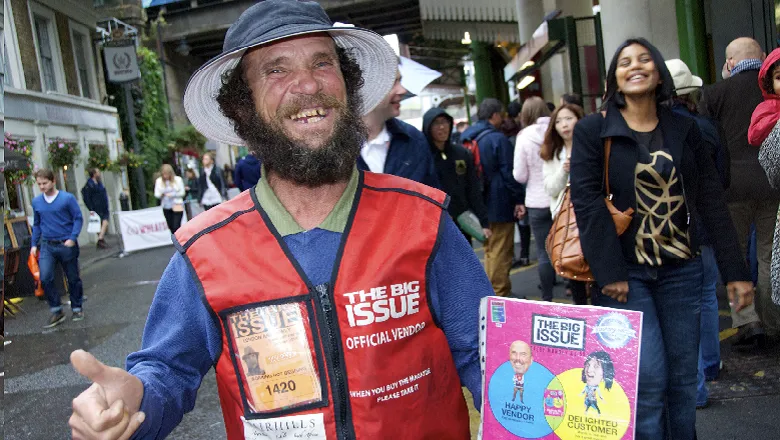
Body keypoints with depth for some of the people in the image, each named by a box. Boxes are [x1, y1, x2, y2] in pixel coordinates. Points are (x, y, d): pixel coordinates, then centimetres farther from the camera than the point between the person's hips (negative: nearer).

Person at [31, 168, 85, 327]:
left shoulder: (67, 198, -9)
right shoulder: (36, 202, 4)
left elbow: (78, 218, -5)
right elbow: (36, 224, 15)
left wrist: (73, 238, -15)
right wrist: (34, 244, 11)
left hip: (66, 244, -3)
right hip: (47, 245, 3)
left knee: (73, 278, 8)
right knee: (45, 278, -11)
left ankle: (77, 308, 25)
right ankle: (56, 311, 2)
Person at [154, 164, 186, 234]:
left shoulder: (178, 179, -3)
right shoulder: (159, 181, 3)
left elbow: (182, 192, 1)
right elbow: (156, 194, 5)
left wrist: (172, 195, -13)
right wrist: (161, 194, -17)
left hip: (177, 206, -3)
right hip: (166, 207, 3)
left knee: (176, 227, -13)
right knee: (171, 227, 7)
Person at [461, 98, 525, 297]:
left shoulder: (467, 138, 10)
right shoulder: (498, 139, -14)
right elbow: (509, 172, -16)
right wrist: (518, 199, -11)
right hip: (500, 204, -8)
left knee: (490, 249, 19)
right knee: (501, 251, -1)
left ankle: (490, 292, 26)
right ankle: (500, 294, 2)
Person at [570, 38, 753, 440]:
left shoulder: (684, 130, 9)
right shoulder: (591, 129, -2)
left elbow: (711, 201, 8)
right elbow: (586, 201, -10)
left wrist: (735, 270, 3)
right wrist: (608, 271, -16)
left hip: (681, 270, 4)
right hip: (625, 271, -3)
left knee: (684, 376, 10)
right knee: (649, 377, -7)